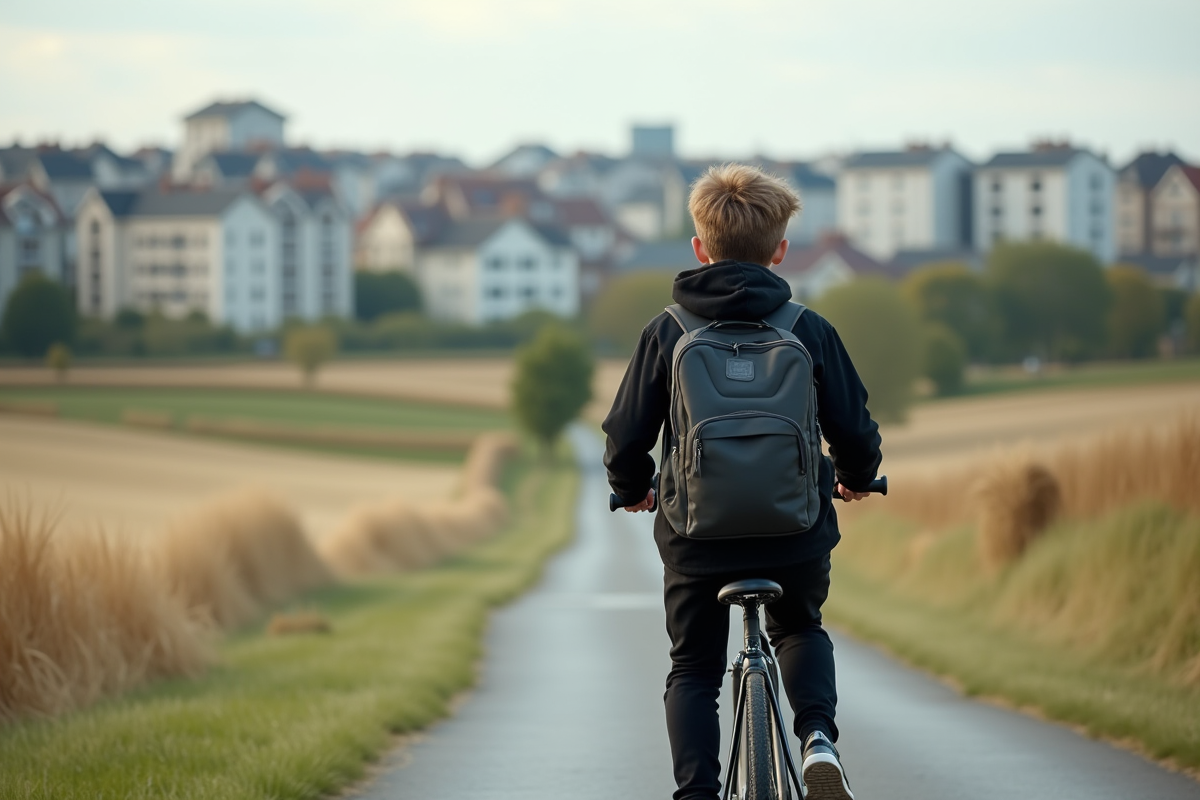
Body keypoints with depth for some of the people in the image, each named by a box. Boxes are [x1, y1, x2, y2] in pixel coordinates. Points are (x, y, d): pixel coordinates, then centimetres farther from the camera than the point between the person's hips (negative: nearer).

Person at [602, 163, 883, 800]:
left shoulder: (666, 333, -4)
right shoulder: (810, 331, -3)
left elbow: (626, 437, -2)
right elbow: (854, 430, 0)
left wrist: (632, 489, 20)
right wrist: (856, 479, 23)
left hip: (697, 537, -1)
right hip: (796, 534, 1)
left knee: (693, 668, 17)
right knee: (800, 630, 29)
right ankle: (817, 736, 4)